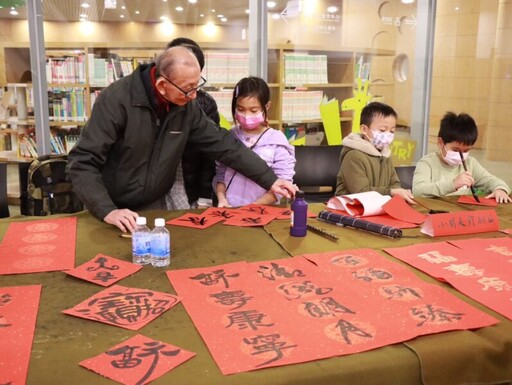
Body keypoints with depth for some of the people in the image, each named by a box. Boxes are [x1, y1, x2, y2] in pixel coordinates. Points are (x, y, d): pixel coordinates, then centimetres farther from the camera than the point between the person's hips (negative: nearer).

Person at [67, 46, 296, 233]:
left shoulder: (186, 106, -8)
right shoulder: (117, 99, -24)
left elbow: (224, 145, -4)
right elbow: (82, 162, -24)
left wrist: (270, 180, -7)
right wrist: (107, 211, -34)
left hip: (155, 207, 4)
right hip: (113, 210, -4)